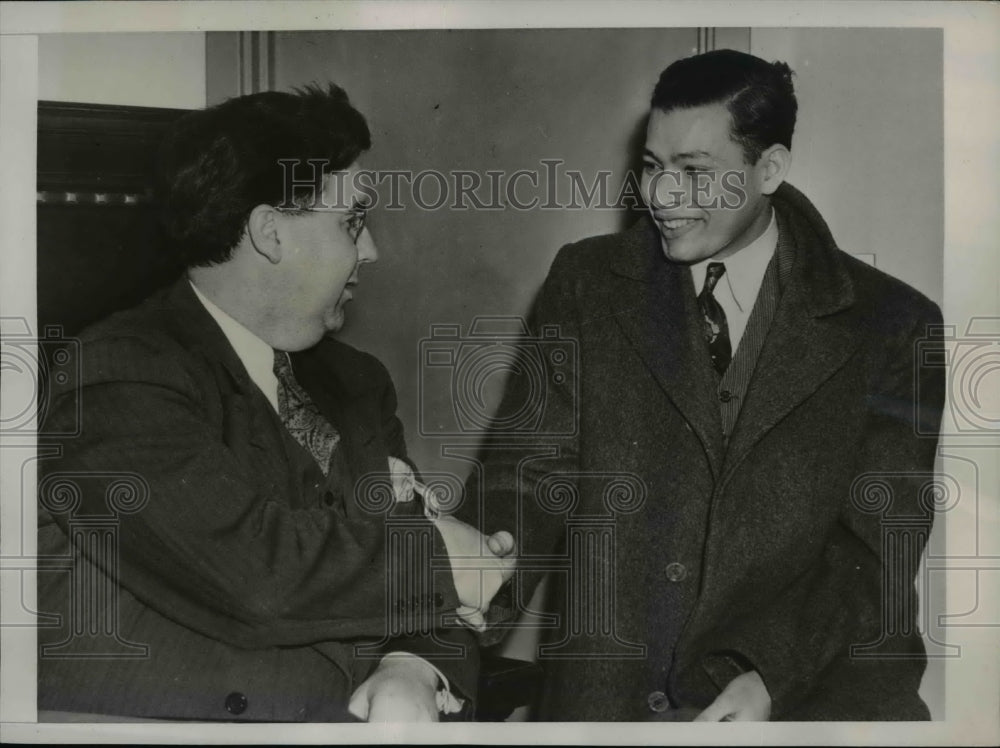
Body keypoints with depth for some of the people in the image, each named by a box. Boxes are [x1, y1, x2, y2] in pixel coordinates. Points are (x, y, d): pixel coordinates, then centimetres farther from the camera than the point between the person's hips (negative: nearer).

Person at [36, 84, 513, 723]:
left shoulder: (355, 383, 10)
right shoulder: (118, 376, -10)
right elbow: (252, 569, -21)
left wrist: (414, 673, -12)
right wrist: (434, 557, -10)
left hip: (356, 717, 5)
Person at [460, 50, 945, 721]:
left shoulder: (892, 324, 2)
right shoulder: (587, 282, 5)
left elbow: (877, 543, -2)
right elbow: (528, 474, -1)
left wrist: (771, 674, -17)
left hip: (815, 683, -2)